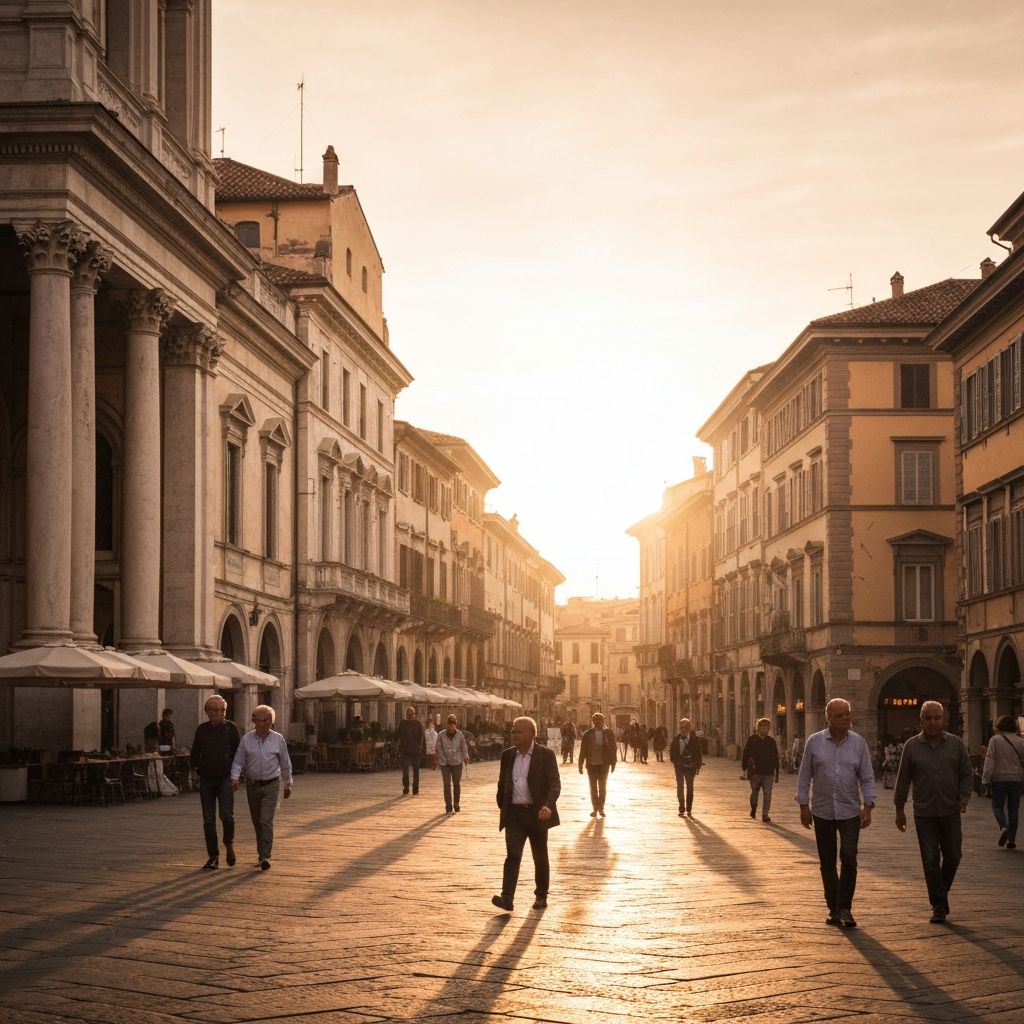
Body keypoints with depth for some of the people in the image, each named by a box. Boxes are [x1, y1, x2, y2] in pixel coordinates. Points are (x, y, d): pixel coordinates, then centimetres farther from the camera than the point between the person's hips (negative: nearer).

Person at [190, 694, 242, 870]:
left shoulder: (231, 728, 2)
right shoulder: (201, 729, 8)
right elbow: (195, 752, 16)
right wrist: (194, 767, 2)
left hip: (225, 778, -3)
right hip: (206, 780, 3)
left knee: (226, 815, -16)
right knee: (208, 820, 2)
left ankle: (229, 844, 12)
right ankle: (213, 857, 10)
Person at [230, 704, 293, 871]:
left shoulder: (278, 739, -3)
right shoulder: (246, 739, -2)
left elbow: (285, 764, 6)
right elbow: (238, 761, -2)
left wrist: (287, 784, 11)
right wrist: (234, 778, -18)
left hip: (271, 784, -2)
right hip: (252, 785, 2)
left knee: (266, 821, -14)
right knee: (257, 822, 12)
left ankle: (265, 857, -15)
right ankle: (262, 852, 28)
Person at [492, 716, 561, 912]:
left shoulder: (546, 755, -6)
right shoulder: (508, 755, 8)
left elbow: (555, 784, -11)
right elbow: (502, 784, 19)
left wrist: (548, 806, -27)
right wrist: (502, 807, 14)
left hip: (537, 813, -2)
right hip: (514, 813, 2)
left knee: (540, 857, 9)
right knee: (512, 855, -10)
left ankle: (541, 896, 24)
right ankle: (507, 898, -19)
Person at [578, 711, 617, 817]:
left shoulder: (608, 733, 0)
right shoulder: (588, 734, -1)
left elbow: (614, 748, 3)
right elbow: (583, 750, 2)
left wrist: (613, 763, -1)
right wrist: (581, 765, 0)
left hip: (604, 765, 0)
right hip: (591, 764, 0)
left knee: (602, 787, 4)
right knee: (593, 787, 6)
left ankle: (601, 808, 15)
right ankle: (595, 808, 14)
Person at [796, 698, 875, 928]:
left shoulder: (858, 743, 1)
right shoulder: (814, 742, -1)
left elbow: (867, 778, 3)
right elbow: (804, 777, 3)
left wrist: (867, 807, -6)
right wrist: (804, 807, -1)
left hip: (850, 812, 0)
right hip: (822, 812, 0)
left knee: (849, 858, -11)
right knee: (827, 862, 7)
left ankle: (845, 908, -1)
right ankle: (834, 909, 17)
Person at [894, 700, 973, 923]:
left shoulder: (956, 744, 2)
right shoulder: (912, 746, -1)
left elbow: (966, 774, 6)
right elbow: (903, 779, 4)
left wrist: (963, 798, -8)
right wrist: (899, 809, 5)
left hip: (950, 812, 1)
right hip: (924, 813, -1)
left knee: (952, 856, 8)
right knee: (930, 861, -2)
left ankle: (942, 891, 35)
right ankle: (939, 907, 4)